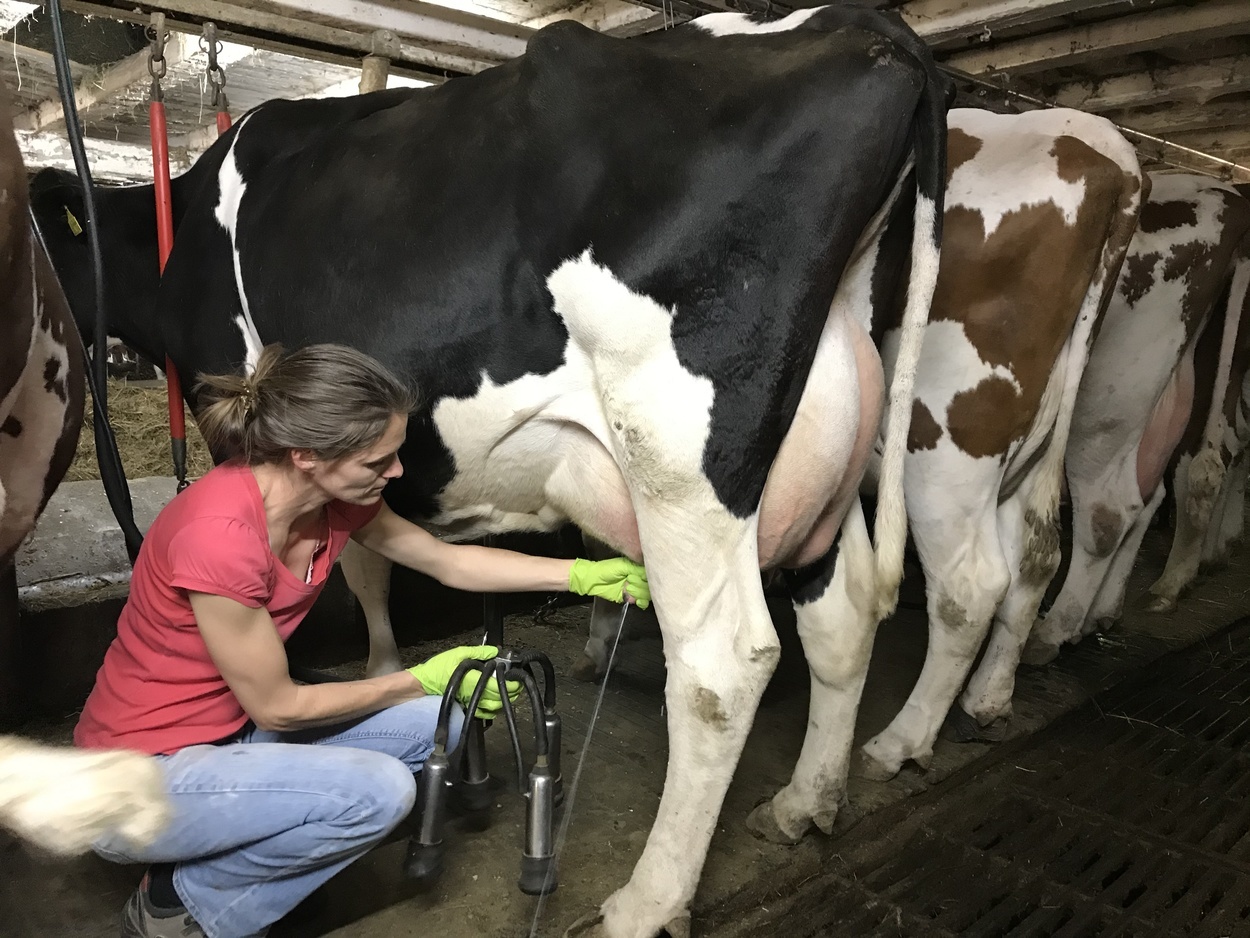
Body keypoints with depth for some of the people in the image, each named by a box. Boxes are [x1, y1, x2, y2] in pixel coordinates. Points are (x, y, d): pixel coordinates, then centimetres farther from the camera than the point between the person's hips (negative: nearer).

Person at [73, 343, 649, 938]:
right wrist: (422, 680, -10)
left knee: (436, 726, -2)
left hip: (230, 729, 8)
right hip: (138, 779, -8)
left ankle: (214, 861, 8)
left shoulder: (331, 498, -9)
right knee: (377, 791, -25)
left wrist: (583, 574, 2)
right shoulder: (219, 533, -32)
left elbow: (450, 562, 4)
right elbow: (276, 707, -21)